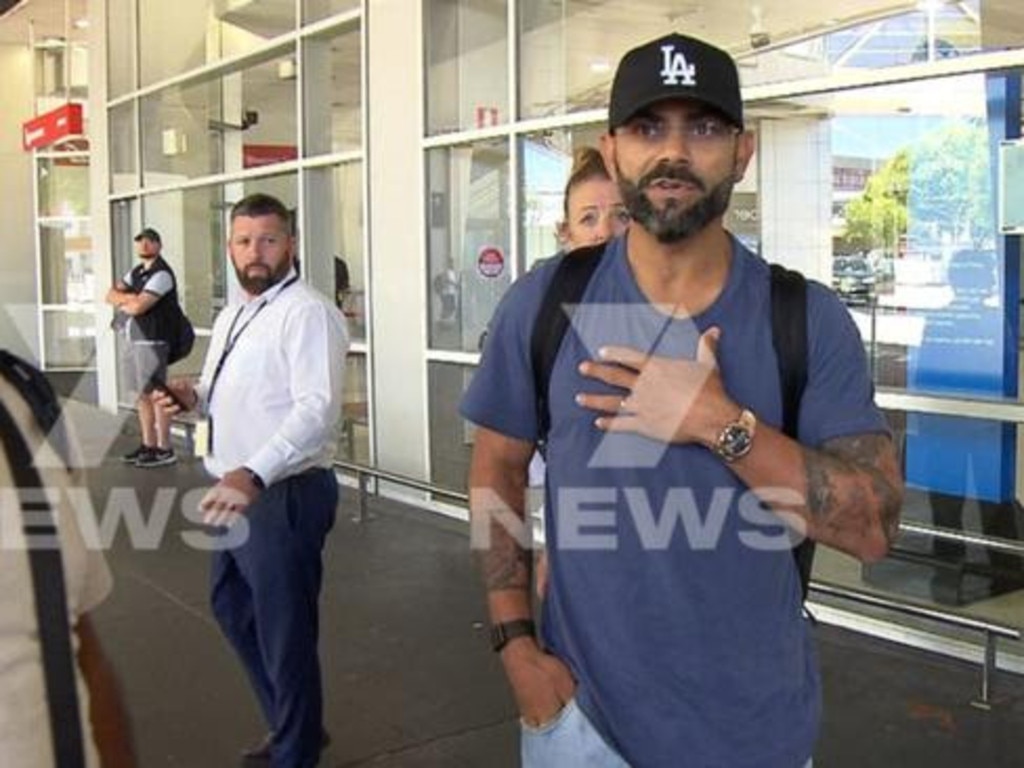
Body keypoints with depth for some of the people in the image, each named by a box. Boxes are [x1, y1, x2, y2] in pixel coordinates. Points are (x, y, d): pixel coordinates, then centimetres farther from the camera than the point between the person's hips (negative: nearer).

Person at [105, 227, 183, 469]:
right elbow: (111, 295, 13)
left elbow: (138, 306, -19)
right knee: (142, 394, 11)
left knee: (155, 395, -6)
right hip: (133, 340, 9)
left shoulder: (162, 274, -10)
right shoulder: (137, 272, 18)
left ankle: (164, 450, -2)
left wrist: (122, 302, 2)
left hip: (152, 341, -9)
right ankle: (148, 445, 19)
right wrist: (130, 297, -7)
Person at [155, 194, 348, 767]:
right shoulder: (232, 317, 14)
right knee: (232, 606, 23)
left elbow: (318, 408, -28)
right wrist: (191, 396, 4)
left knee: (284, 632, 3)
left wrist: (252, 474, -40)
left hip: (285, 495, -10)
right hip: (237, 492, 10)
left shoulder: (307, 313, -17)